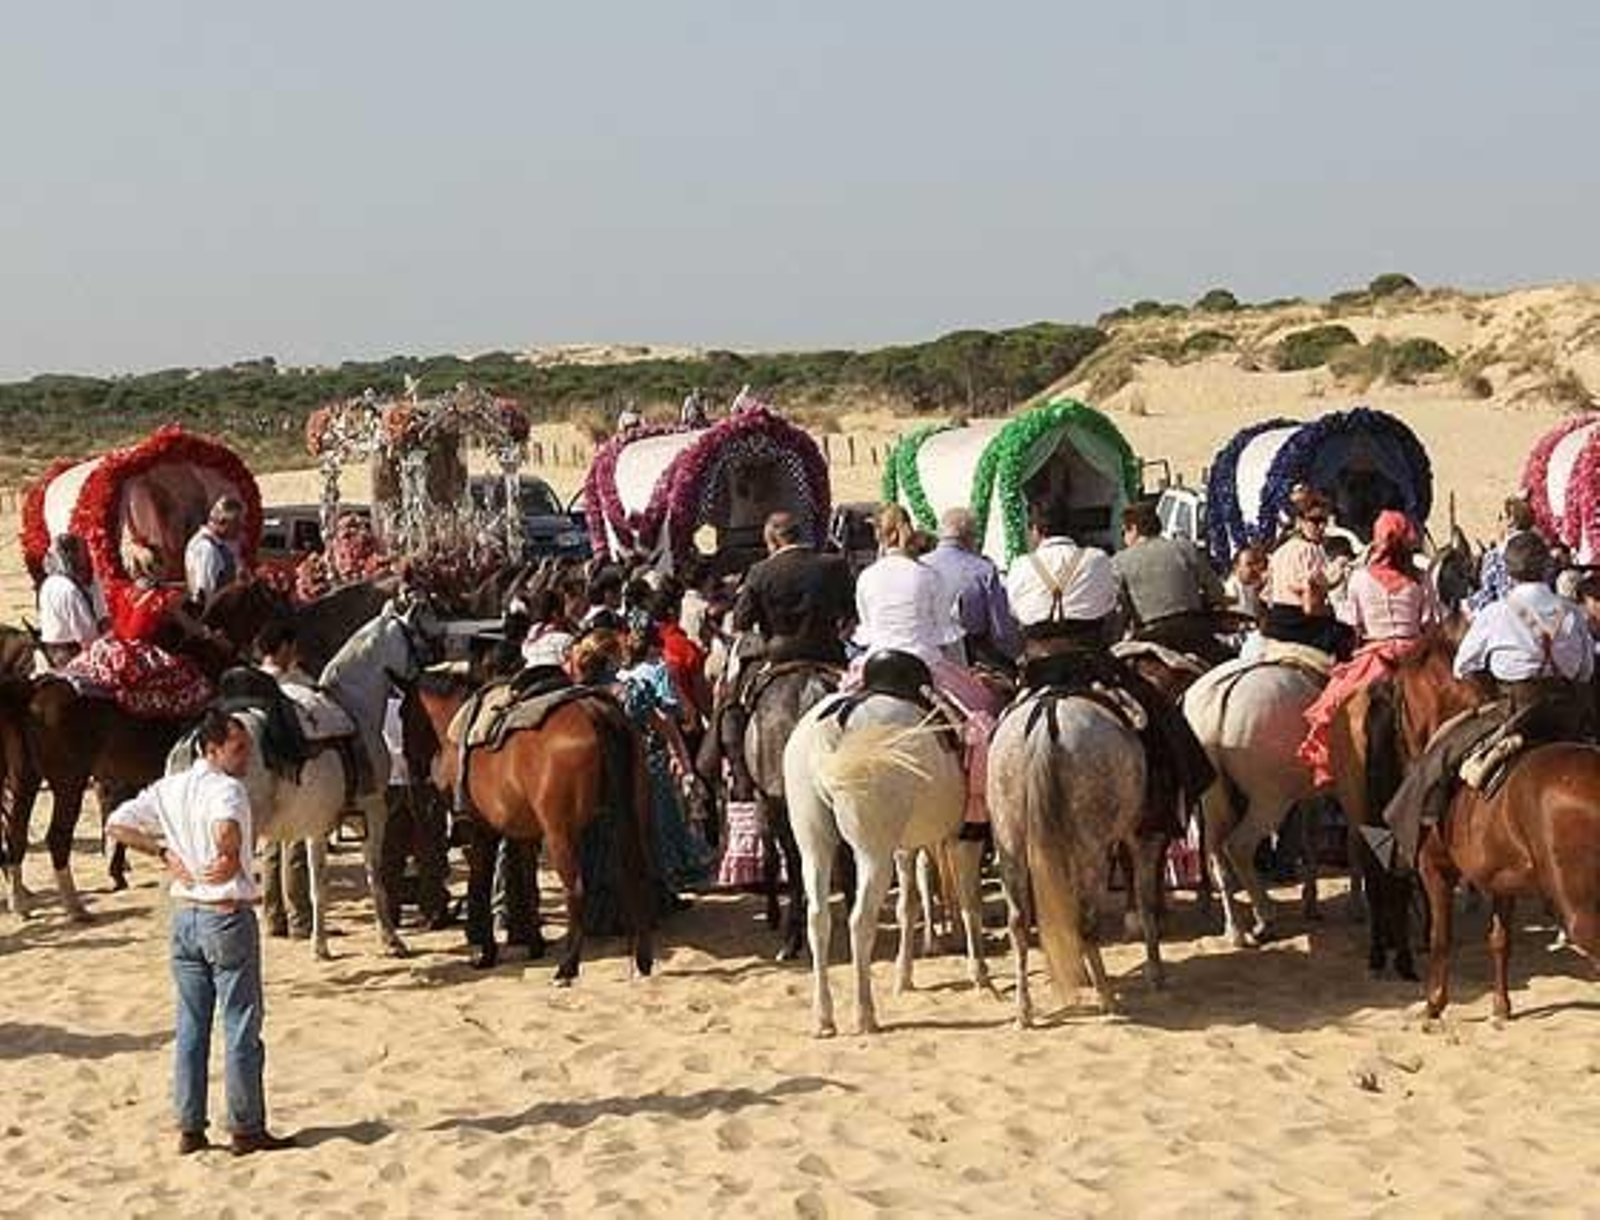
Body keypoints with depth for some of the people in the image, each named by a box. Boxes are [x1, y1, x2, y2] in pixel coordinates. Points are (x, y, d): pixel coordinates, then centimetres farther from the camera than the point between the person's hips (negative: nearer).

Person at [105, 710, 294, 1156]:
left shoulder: (168, 788, 6)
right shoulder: (226, 789, -16)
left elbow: (116, 825, 7)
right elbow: (226, 827, -38)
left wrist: (164, 852, 4)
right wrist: (231, 859, -19)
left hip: (184, 914, 7)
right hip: (228, 915, -7)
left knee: (190, 1024, 12)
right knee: (241, 1025, 3)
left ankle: (189, 1129, 15)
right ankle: (246, 1129, 7)